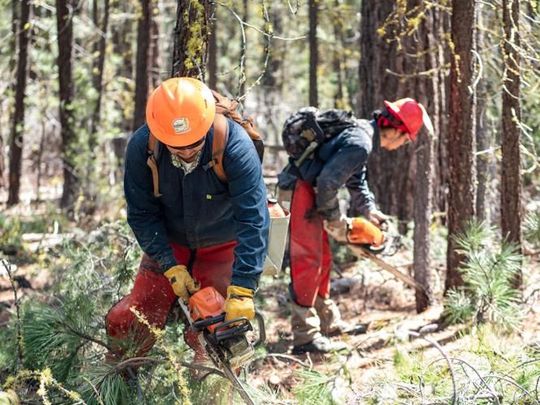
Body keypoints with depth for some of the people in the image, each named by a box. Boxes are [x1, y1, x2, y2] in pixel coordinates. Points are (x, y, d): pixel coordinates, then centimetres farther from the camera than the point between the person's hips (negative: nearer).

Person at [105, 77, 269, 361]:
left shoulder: (235, 146, -32)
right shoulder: (141, 147, -24)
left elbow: (253, 221, -34)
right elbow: (142, 214, -13)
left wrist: (241, 291, -40)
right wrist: (171, 267, -22)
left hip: (223, 248, -2)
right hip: (169, 245, 2)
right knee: (126, 322, -2)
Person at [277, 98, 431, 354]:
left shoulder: (362, 132, 12)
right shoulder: (360, 144, -21)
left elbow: (356, 180, 23)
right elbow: (327, 181, -25)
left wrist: (369, 210, 14)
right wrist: (334, 218, -12)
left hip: (306, 190, 11)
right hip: (299, 190, -11)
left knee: (322, 259, 18)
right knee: (308, 261, -11)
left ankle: (328, 322, 29)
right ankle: (305, 336, -11)